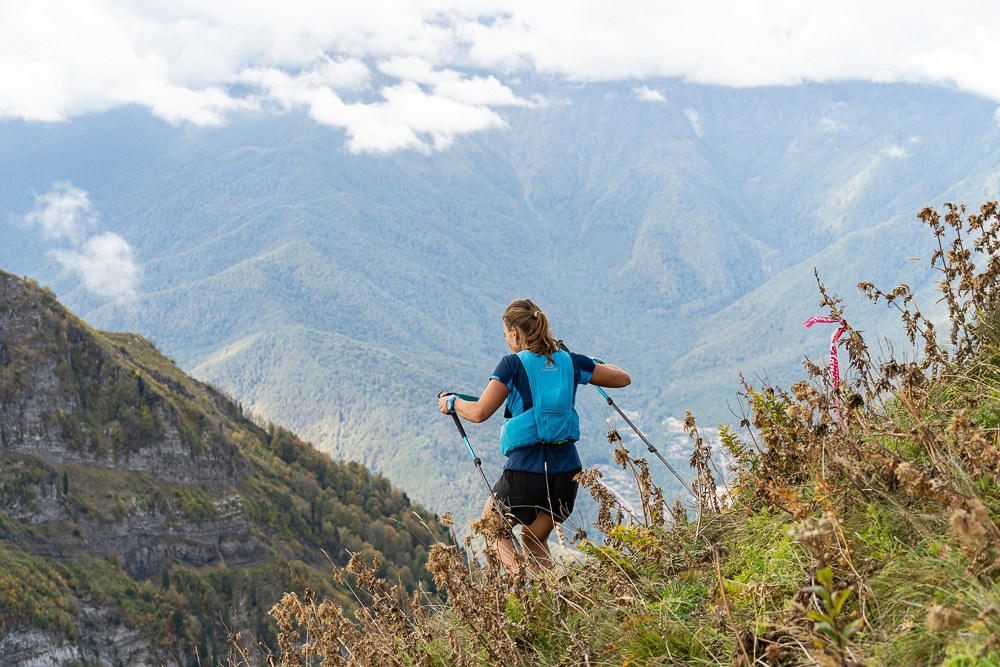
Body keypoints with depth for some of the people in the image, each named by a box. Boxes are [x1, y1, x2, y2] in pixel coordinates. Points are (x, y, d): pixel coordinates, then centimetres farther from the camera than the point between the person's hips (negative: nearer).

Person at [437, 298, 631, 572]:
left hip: (525, 470, -5)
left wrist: (453, 402, 9)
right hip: (567, 470, 5)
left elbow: (479, 413, -11)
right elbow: (623, 378, 16)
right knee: (534, 540, 26)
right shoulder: (571, 362, 6)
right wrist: (589, 366, 30)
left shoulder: (513, 364, -8)